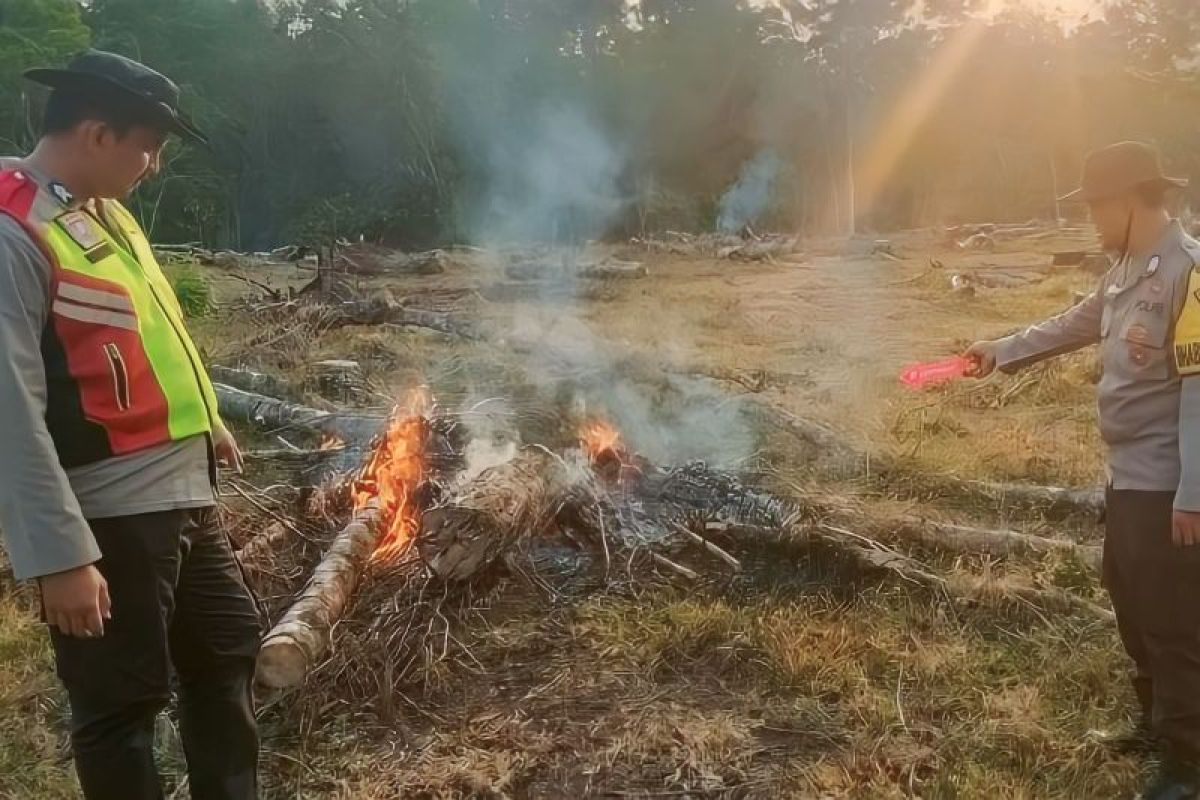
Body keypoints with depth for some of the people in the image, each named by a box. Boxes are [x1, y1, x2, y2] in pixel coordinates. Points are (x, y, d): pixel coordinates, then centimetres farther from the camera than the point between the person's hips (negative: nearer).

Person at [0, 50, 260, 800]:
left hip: (183, 490, 10)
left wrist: (202, 421, 27)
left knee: (227, 647, 21)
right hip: (109, 513, -9)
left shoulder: (102, 211, 10)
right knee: (122, 701, 8)